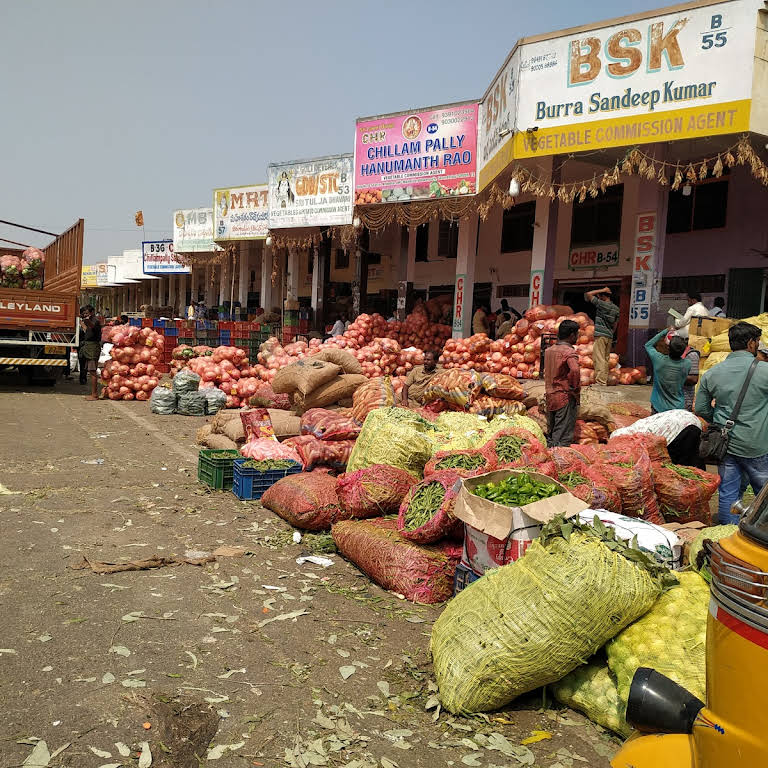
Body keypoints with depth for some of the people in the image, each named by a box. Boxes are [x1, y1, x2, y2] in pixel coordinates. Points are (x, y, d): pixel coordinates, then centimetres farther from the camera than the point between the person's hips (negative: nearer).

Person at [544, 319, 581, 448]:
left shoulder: (548, 350, 9)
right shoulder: (570, 352, -15)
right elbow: (575, 370, -31)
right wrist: (576, 391, -20)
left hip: (550, 397, 7)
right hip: (565, 398, -7)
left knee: (551, 434, 17)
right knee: (563, 439, -3)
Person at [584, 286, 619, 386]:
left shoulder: (602, 304, -11)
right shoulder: (616, 308, 11)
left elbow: (588, 294, -8)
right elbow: (615, 325, 16)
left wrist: (602, 290, -2)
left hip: (600, 336, -7)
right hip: (609, 337, 8)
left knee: (599, 359, -9)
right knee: (605, 359, 11)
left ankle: (600, 381, -13)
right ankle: (604, 381, 13)